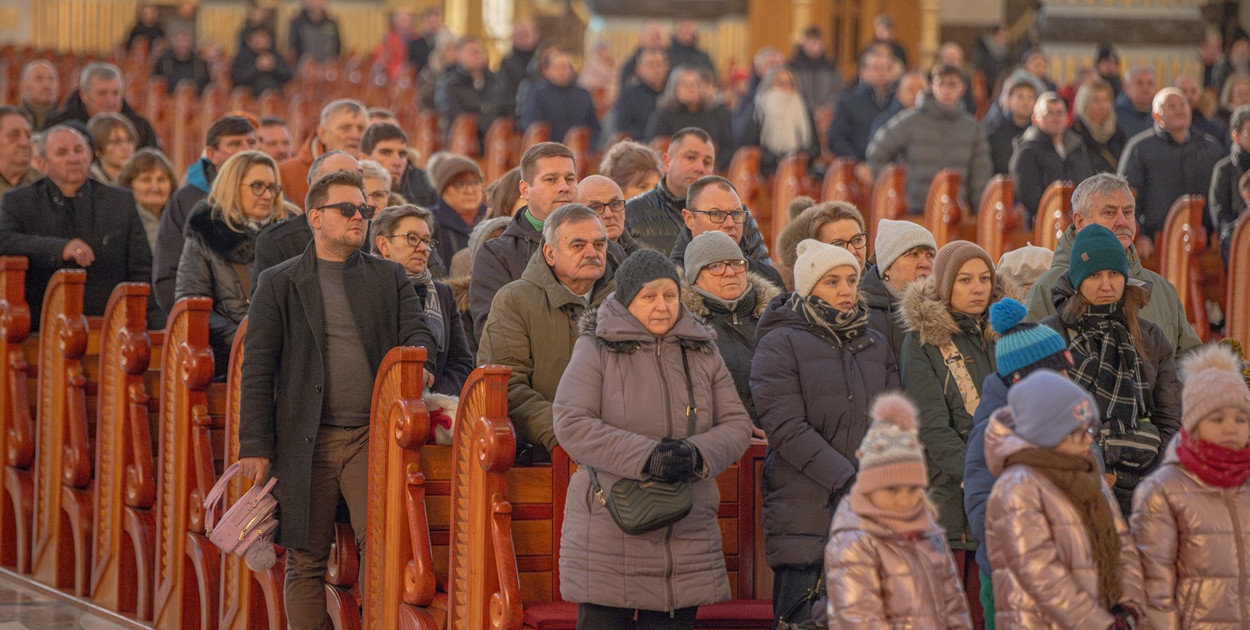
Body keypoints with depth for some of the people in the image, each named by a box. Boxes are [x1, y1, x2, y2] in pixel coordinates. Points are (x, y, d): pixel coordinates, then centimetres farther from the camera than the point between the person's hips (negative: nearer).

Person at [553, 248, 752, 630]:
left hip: (686, 537, 4)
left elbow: (737, 425, 9)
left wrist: (698, 454, -13)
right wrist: (646, 457, -20)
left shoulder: (702, 353, 13)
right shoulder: (597, 349, -1)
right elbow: (571, 424, -12)